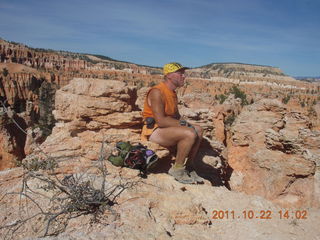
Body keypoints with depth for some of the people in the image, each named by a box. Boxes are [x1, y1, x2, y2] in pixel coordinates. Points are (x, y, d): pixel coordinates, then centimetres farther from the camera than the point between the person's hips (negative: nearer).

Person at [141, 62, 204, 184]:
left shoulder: (172, 93, 14)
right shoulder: (157, 92, -17)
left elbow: (176, 116, 19)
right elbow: (160, 120, -25)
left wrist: (186, 124, -2)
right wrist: (183, 124, -17)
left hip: (168, 128, 10)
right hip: (153, 131, -10)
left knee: (198, 130, 6)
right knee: (189, 134, -27)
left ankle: (189, 167, 9)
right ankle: (177, 169, -10)